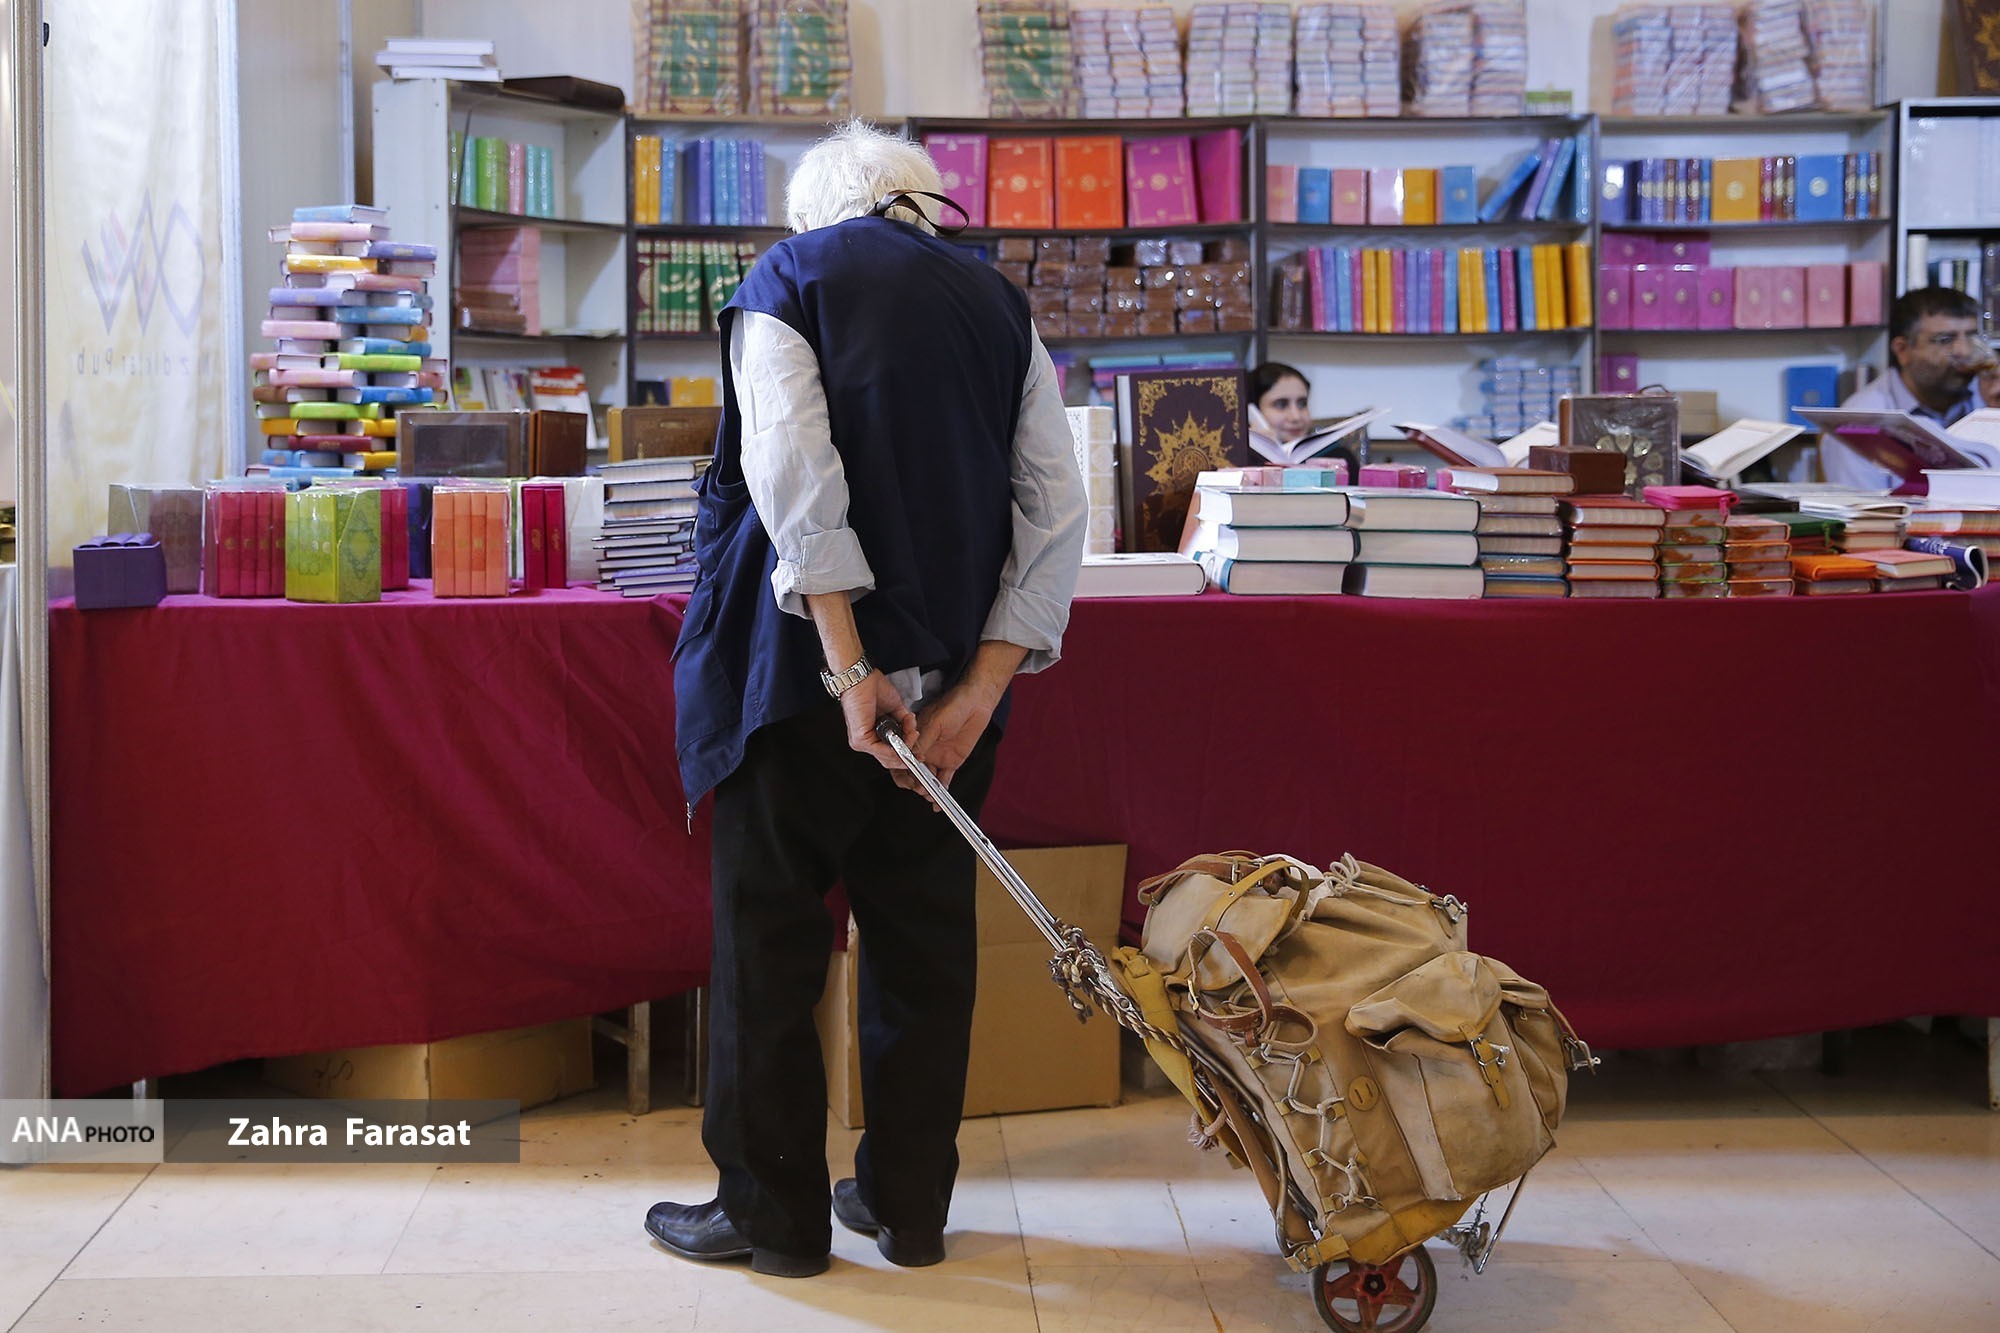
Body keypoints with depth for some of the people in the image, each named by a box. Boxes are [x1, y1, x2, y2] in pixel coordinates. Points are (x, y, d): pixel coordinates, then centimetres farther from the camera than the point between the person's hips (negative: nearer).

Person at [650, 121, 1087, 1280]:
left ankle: (773, 1209, 12)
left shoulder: (789, 280, 0)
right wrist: (980, 688, -4)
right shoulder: (1000, 305, 11)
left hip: (805, 665, -4)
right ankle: (909, 1202, 20)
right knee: (925, 934, 12)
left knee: (771, 935, 6)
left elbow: (794, 476, -16)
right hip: (953, 677, 4)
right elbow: (1057, 511, 1)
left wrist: (849, 670, -17)